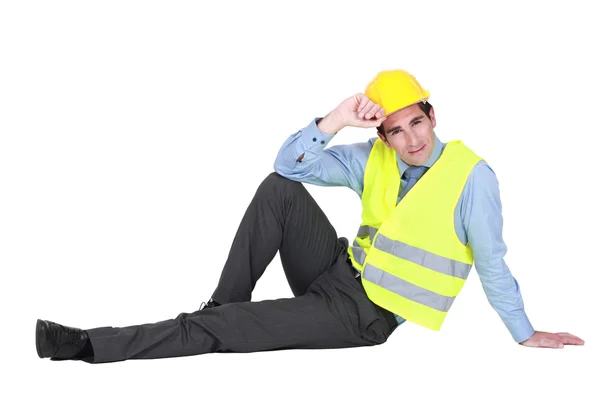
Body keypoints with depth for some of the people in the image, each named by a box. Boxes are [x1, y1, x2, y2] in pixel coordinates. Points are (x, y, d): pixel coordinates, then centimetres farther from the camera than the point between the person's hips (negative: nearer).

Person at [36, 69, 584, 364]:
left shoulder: (472, 176, -15)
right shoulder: (372, 159, 0)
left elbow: (491, 263, -8)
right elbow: (292, 163, -5)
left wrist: (526, 335, -3)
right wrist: (339, 118, -20)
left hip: (367, 316, -6)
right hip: (338, 271, 6)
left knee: (228, 331, -17)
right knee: (278, 187, -15)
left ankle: (96, 345, -7)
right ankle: (221, 305, -7)